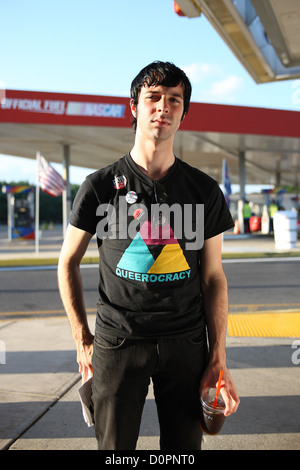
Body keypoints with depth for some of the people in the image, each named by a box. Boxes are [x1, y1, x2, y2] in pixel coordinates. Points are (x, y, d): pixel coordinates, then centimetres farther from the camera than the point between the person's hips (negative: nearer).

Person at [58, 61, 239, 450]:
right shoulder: (101, 186, -1)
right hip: (117, 342, -1)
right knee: (114, 447, 8)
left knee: (185, 445, 11)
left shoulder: (205, 191, 3)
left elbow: (213, 276, 4)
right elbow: (68, 263, 6)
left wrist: (219, 359, -1)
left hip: (186, 344, 2)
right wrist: (83, 341, 2)